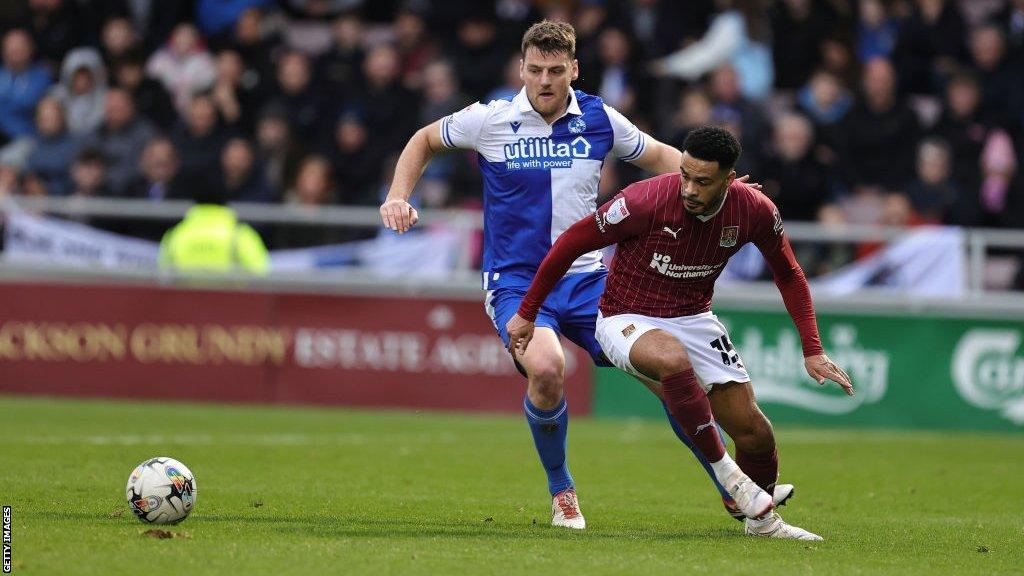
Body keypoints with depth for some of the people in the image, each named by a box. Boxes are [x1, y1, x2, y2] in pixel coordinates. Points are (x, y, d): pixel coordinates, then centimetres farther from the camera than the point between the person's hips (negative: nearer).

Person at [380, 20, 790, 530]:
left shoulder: (600, 120, 2)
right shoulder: (490, 120, -4)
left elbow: (661, 157, 18)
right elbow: (424, 140, 14)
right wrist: (398, 197, 0)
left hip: (586, 278, 3)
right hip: (515, 281, -3)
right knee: (546, 369, -32)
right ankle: (561, 491, -6)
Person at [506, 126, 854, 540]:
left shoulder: (755, 211, -13)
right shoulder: (647, 201, -25)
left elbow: (788, 274, 6)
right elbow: (571, 243, -13)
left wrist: (812, 350, 0)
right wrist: (526, 313, -7)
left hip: (694, 319, 4)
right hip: (627, 320, -4)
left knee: (754, 433, -3)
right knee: (674, 359, -39)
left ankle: (762, 519, 27)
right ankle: (725, 471, -24)